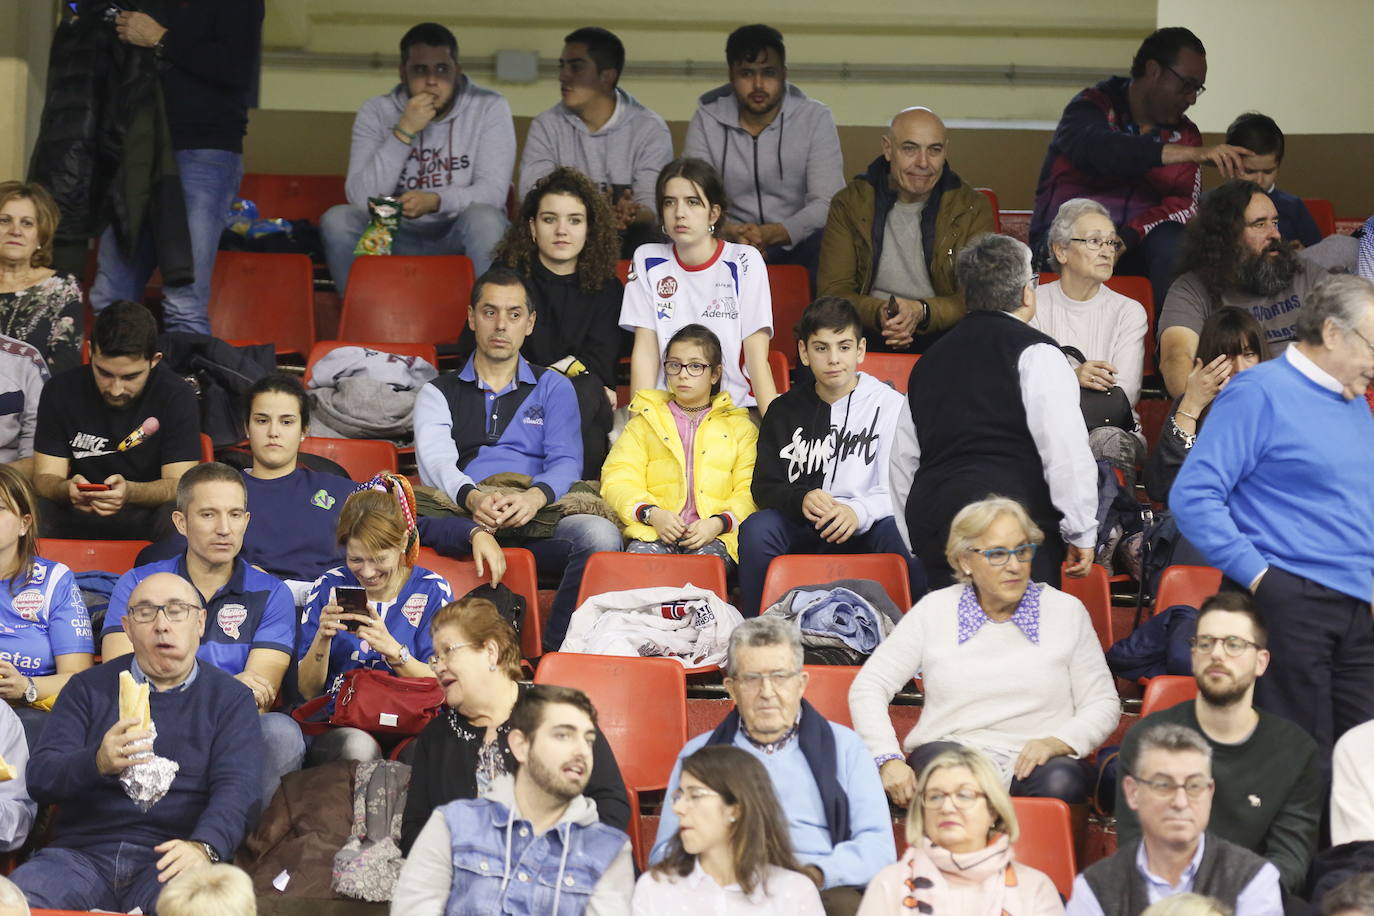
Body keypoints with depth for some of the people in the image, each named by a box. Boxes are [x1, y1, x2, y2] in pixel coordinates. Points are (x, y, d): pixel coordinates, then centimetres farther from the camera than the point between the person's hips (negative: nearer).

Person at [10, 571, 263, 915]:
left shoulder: (231, 699, 12)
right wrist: (98, 762, -19)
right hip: (82, 852, 1)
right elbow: (39, 777, 5)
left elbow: (237, 788, -3)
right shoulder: (88, 688, 16)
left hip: (167, 858, -1)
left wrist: (203, 846, -26)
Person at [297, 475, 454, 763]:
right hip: (335, 724, 0)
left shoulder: (431, 590, 6)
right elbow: (307, 691, 8)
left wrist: (391, 649, -18)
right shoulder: (329, 588, 10)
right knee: (358, 746, -37)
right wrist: (322, 638, -10)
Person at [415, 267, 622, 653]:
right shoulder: (439, 393, 23)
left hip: (535, 521, 1)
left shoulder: (553, 389, 24)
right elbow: (436, 461, 3)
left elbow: (565, 462, 8)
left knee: (600, 534, -34)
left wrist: (536, 496, -18)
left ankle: (553, 654, -31)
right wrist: (473, 498, -22)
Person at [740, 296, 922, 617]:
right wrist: (801, 500, -16)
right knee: (757, 528, -29)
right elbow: (764, 486, 7)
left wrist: (859, 511, -25)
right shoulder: (785, 411, 15)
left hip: (865, 531, -3)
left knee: (899, 532, -36)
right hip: (801, 533, 3)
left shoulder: (890, 406, 4)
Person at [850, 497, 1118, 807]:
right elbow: (868, 687, 7)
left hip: (1036, 762, 0)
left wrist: (1057, 743, -10)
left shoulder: (1067, 611, 10)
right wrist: (888, 759, -10)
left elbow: (1103, 704, 11)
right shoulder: (934, 611, 9)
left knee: (1061, 781, -36)